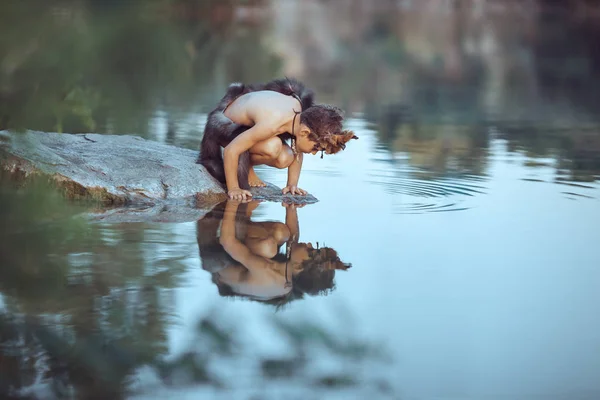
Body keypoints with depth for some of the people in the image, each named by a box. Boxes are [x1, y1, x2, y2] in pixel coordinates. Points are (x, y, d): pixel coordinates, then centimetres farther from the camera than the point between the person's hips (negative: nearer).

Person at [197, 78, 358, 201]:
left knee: (284, 159, -18)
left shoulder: (300, 114, -18)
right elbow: (231, 150, -37)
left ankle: (246, 165, 7)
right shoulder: (272, 124, -41)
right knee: (272, 147, -35)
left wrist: (292, 184, -5)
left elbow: (298, 152, 1)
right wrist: (233, 189, -29)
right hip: (224, 123, -7)